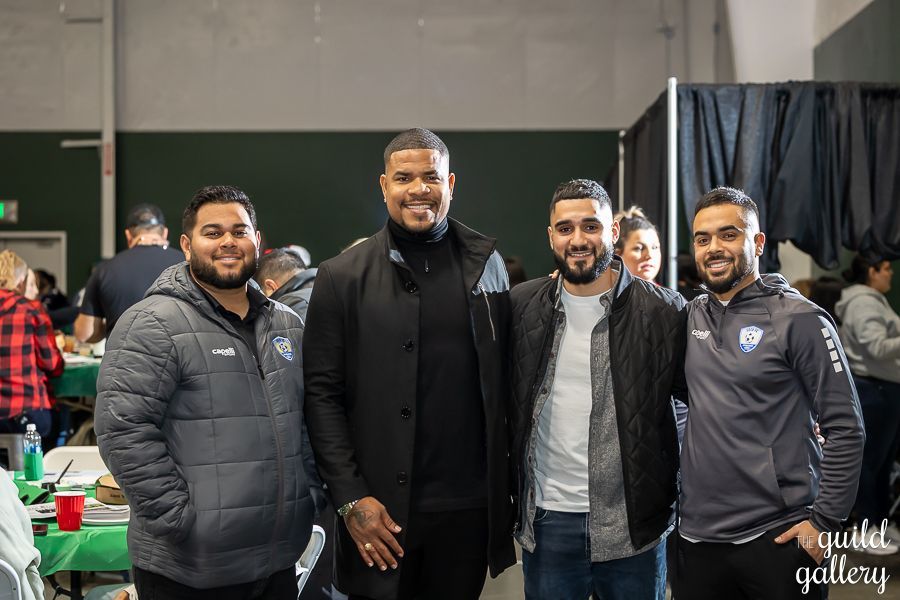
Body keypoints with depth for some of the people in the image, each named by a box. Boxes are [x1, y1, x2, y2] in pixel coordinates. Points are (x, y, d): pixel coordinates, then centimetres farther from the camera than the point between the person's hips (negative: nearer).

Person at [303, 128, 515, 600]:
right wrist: (350, 498, -9)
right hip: (381, 511, -2)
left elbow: (504, 382, 9)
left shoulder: (485, 263, 6)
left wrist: (507, 487, 7)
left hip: (470, 508, 2)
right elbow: (323, 394, -3)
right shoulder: (342, 278, -2)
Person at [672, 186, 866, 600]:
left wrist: (824, 521, -12)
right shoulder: (691, 316, 6)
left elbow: (845, 428, -9)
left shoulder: (800, 319, -9)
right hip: (696, 536, 5)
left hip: (779, 538, -5)